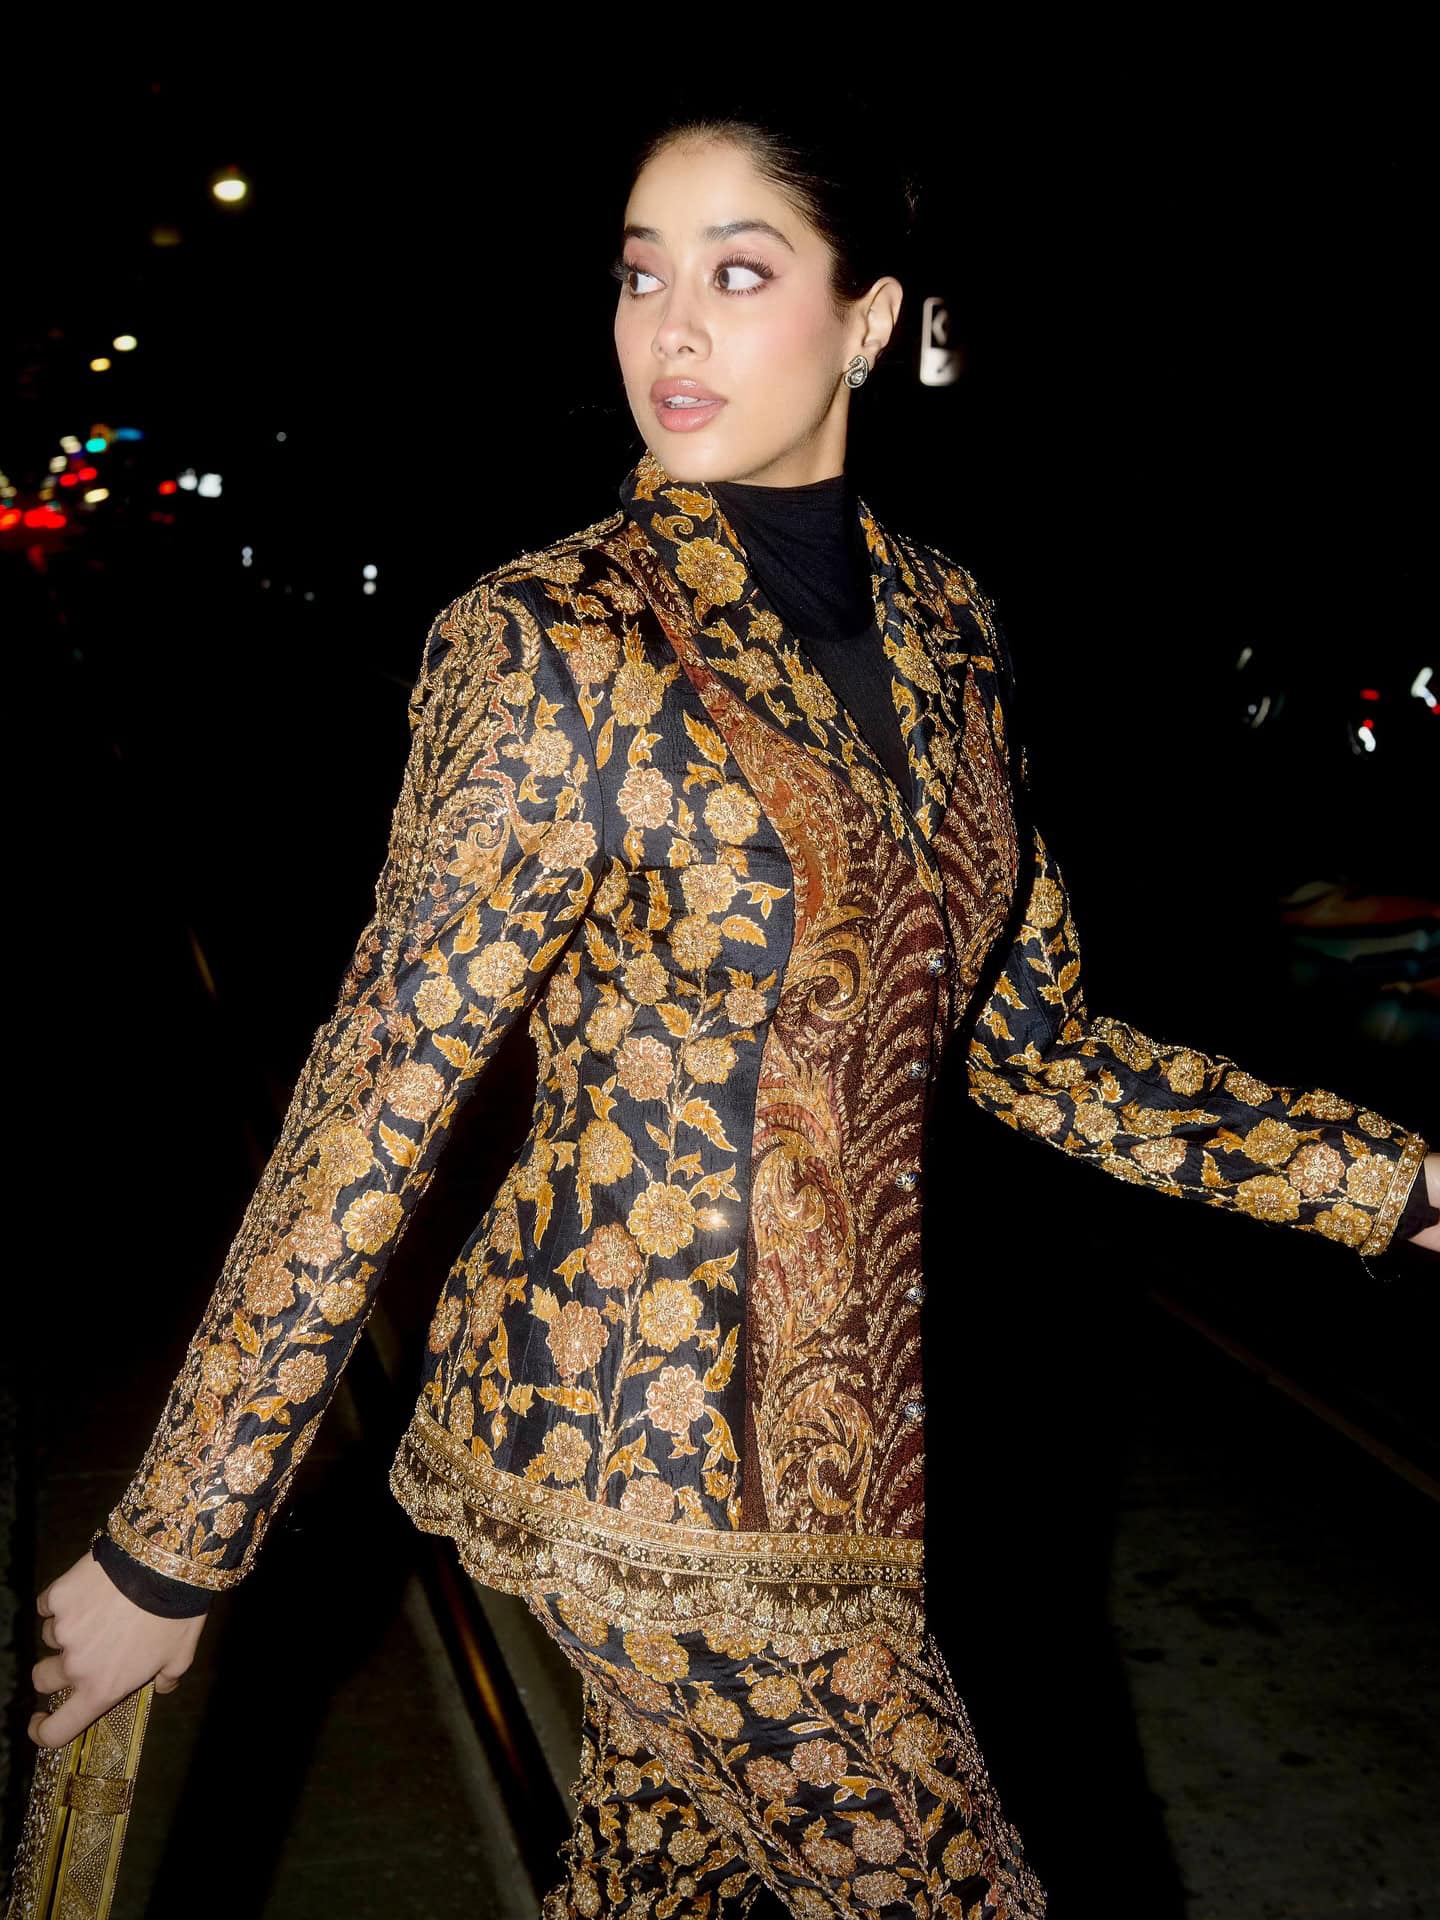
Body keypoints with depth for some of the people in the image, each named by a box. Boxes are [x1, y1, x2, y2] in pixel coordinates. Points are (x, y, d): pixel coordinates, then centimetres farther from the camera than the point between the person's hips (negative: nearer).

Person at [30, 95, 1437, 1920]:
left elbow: (1038, 1048, 9)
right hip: (653, 1435, -6)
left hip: (841, 1412, 6)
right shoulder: (555, 640, -14)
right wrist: (166, 1553, -10)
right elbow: (377, 1108, -14)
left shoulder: (942, 623, 5)